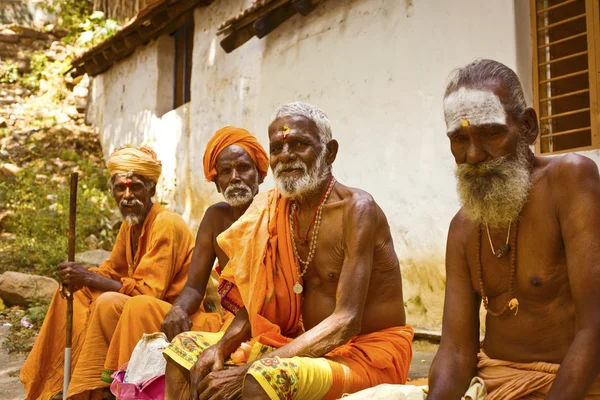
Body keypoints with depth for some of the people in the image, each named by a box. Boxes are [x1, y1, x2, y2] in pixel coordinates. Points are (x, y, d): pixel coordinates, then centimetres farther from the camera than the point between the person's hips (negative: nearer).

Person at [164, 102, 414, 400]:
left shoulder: (356, 208, -16)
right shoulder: (275, 208, 5)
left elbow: (346, 322, -24)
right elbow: (258, 301, 8)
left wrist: (247, 370, -28)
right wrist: (222, 346, -13)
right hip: (305, 346, 7)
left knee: (266, 375, -35)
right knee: (185, 347, 3)